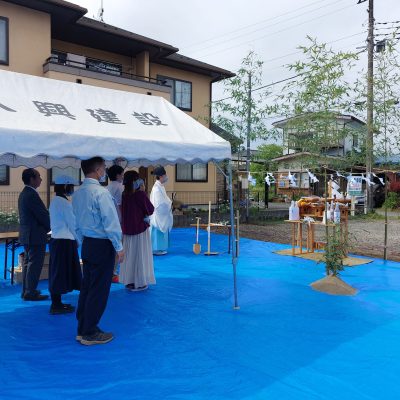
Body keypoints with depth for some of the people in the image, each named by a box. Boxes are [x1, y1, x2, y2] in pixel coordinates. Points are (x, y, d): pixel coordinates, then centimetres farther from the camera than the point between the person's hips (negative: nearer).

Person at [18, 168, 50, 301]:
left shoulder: (24, 193, 13)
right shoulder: (32, 195, -20)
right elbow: (43, 215, -19)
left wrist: (46, 226, 12)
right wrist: (50, 227, -2)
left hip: (27, 235, 10)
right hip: (35, 235, -10)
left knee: (28, 263, 17)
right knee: (35, 264, -3)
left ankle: (26, 290, 25)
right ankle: (30, 293, 3)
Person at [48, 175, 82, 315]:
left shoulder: (55, 201, 12)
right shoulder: (65, 203, -15)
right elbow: (72, 224, -13)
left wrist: (75, 239, 16)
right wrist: (78, 240, 1)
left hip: (56, 239, 9)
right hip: (65, 241, -9)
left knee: (57, 272, 13)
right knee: (62, 272, -1)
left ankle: (56, 303, 22)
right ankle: (57, 306, 6)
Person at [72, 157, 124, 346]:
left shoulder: (77, 193, 8)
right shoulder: (101, 192, -18)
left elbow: (77, 223, 14)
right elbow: (111, 222, -18)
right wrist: (119, 247, -11)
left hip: (87, 244, 8)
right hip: (102, 245, -8)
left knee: (86, 287, 16)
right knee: (99, 290, 2)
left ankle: (82, 330, 27)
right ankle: (90, 334, 13)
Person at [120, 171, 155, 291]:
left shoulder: (124, 194, 1)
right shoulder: (140, 194, -16)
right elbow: (150, 210, -8)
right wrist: (143, 192, -6)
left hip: (127, 229, 6)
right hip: (140, 228, -6)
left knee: (129, 254, 14)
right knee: (140, 254, 4)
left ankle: (129, 281, 21)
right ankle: (139, 282, 10)